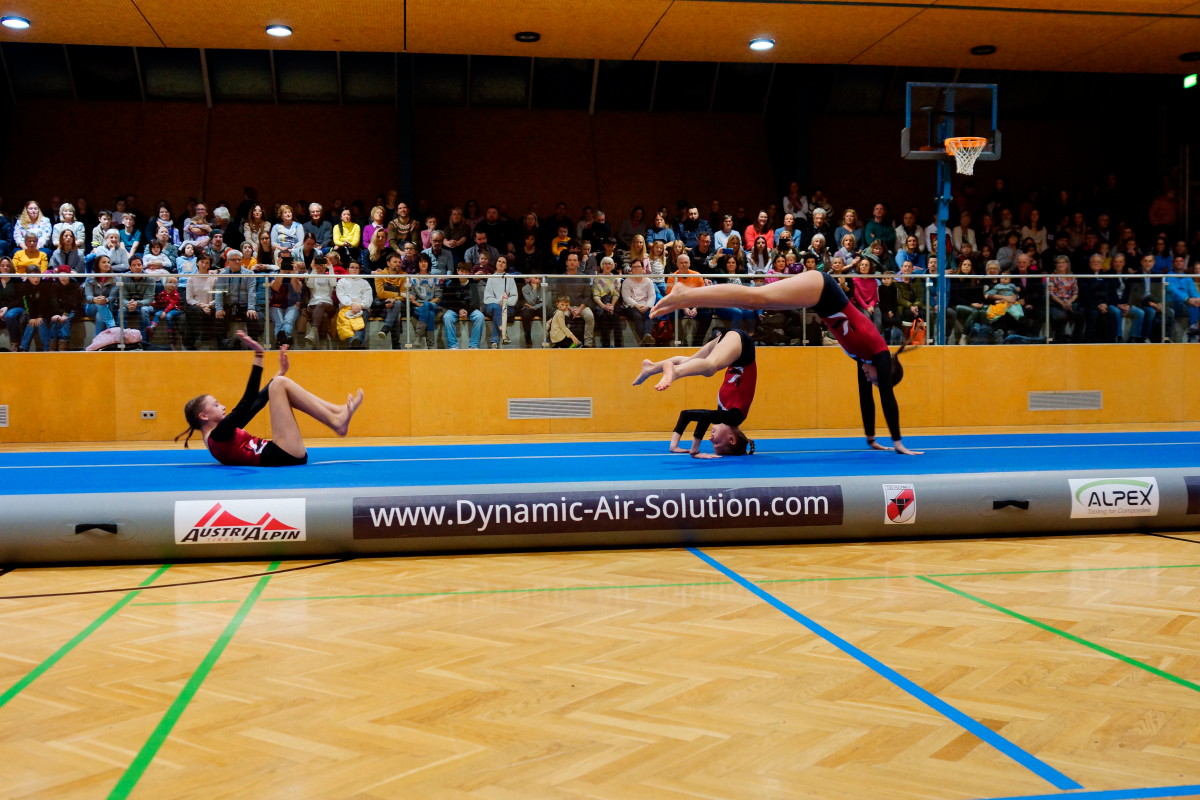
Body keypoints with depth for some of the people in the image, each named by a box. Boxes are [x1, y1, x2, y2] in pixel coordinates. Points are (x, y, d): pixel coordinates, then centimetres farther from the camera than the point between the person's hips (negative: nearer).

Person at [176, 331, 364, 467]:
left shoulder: (224, 432, 21)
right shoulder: (217, 435, -7)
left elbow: (257, 403, 25)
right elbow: (246, 402, -17)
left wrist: (280, 372, 26)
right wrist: (258, 356, -21)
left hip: (284, 455, 11)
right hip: (283, 457, -11)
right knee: (281, 384, -9)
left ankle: (338, 412, 4)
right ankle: (336, 422, -13)